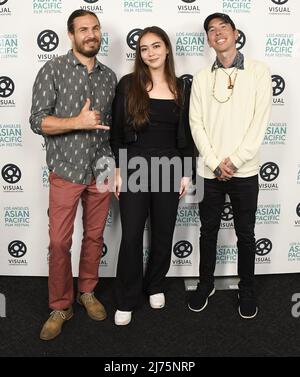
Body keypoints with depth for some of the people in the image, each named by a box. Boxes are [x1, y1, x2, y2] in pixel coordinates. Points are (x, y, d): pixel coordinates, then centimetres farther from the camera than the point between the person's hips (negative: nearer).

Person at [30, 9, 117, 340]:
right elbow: (38, 121, -9)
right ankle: (60, 307, 18)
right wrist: (77, 122, -23)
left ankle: (87, 293, 32)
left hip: (101, 171, 4)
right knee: (59, 242, 1)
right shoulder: (53, 70, -3)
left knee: (94, 236, 12)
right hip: (66, 171, -3)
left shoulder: (109, 76, 10)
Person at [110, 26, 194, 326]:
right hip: (134, 167, -2)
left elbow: (186, 133, 7)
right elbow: (117, 131, 0)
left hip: (169, 167, 2)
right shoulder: (128, 84, -1)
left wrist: (186, 172, 4)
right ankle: (127, 300, 18)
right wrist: (118, 170, -4)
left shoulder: (181, 87, 5)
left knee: (163, 233, 11)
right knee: (131, 235, 1)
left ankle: (155, 286, 34)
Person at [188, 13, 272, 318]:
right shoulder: (202, 77, 7)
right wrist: (215, 163, -9)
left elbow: (260, 121, -7)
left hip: (244, 170, -2)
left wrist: (234, 161, -12)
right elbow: (196, 123, 1)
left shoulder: (258, 71, 0)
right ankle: (205, 284, 30)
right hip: (209, 170, 2)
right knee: (208, 230, 13)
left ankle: (246, 289, 28)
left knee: (245, 234, 9)